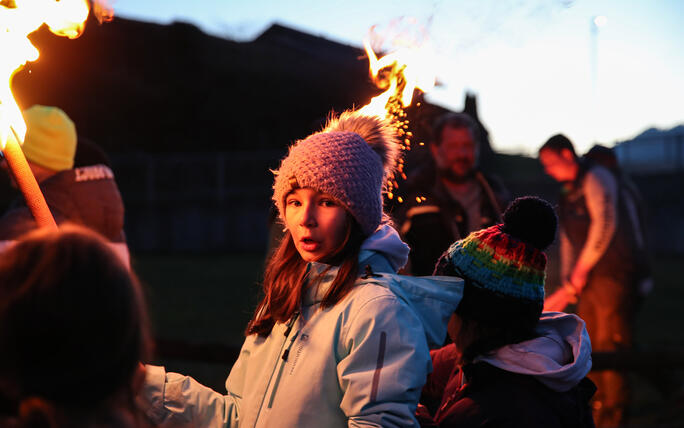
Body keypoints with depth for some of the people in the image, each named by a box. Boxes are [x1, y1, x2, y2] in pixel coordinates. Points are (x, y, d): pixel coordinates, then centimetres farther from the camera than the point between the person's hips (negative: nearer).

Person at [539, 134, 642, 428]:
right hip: (589, 279, 9)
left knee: (611, 343, -9)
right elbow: (568, 238, 23)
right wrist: (567, 279, 13)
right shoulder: (568, 192, 20)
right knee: (589, 345, 9)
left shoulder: (596, 178, -8)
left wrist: (582, 269, -15)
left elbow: (605, 223, -18)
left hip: (613, 273, -9)